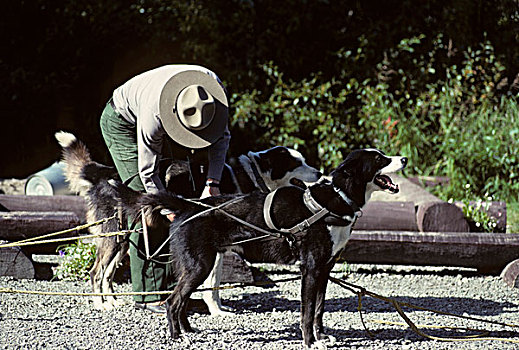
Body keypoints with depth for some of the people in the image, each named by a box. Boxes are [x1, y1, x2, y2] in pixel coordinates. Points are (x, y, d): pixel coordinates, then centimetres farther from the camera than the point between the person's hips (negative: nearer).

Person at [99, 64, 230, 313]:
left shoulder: (214, 88, -29)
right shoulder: (153, 114, -43)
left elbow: (221, 136, -11)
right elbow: (148, 172, -31)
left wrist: (212, 182, -22)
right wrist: (172, 211, -31)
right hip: (121, 123, -6)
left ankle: (170, 286, 0)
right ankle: (148, 293, -16)